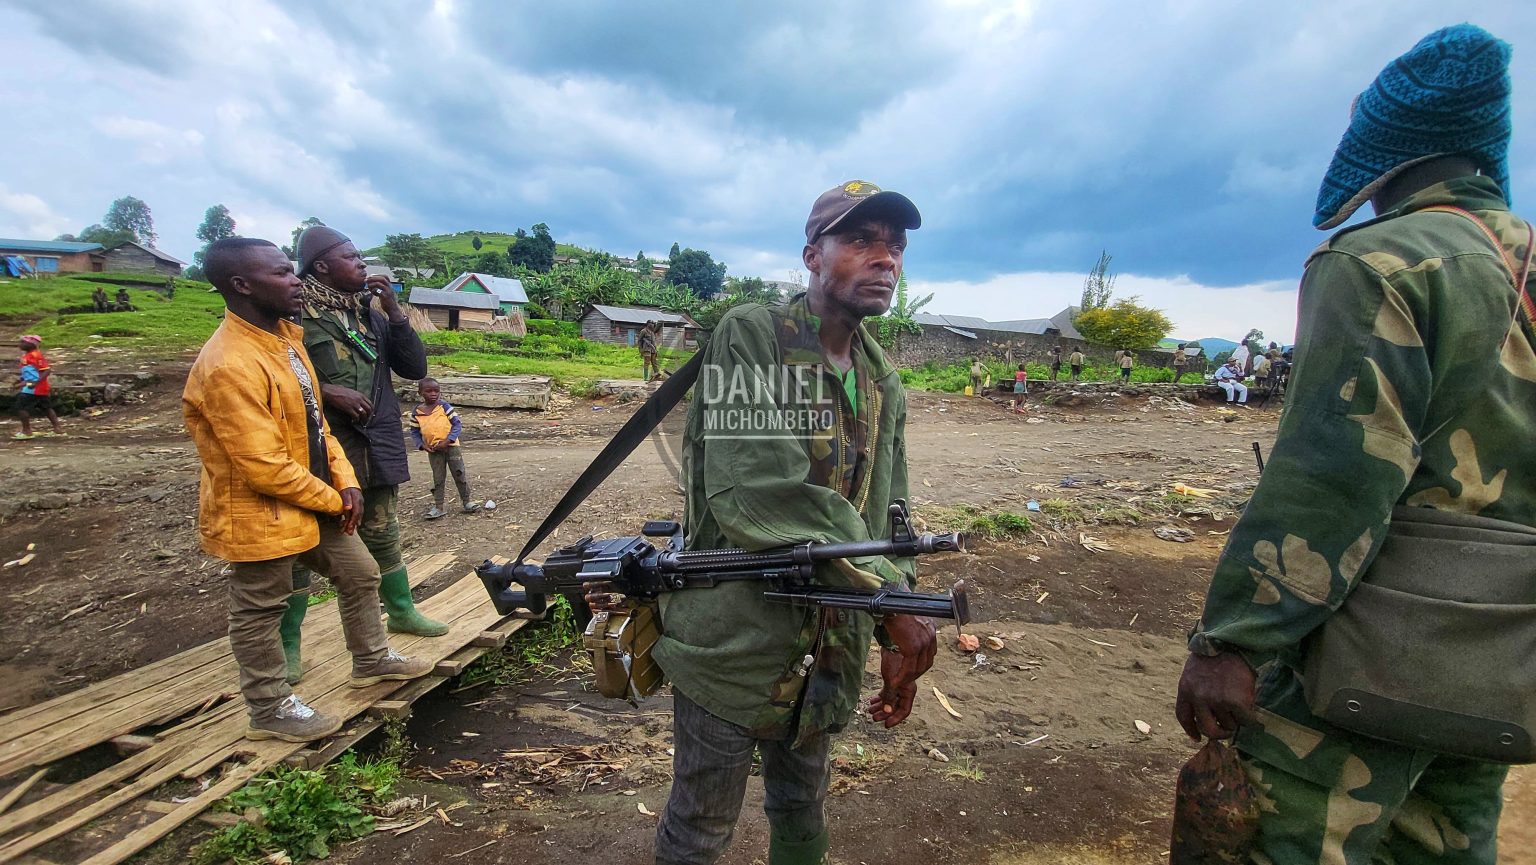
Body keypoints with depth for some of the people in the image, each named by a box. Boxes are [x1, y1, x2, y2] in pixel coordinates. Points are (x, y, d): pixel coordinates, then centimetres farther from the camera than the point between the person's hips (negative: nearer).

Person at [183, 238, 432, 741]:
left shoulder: (285, 334, 3)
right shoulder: (228, 366, -26)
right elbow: (265, 468, -26)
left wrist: (345, 481, -1)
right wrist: (332, 500, -12)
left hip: (314, 500, 9)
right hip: (261, 514, -9)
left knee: (359, 573, 19)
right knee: (260, 612, 10)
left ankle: (371, 660, 40)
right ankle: (270, 710, 29)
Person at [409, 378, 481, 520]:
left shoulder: (444, 406, -6)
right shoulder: (416, 412, 1)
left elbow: (457, 424, -8)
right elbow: (414, 432, 8)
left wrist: (447, 441, -17)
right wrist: (422, 445, -9)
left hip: (451, 446, -2)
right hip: (433, 451, 2)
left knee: (460, 475, 4)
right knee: (438, 479, 8)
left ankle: (466, 501, 17)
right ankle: (438, 507, 14)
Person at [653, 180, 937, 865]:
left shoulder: (884, 383, 6)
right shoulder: (752, 336, -16)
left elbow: (885, 521, 10)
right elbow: (756, 494, -28)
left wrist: (896, 640, 1)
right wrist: (895, 599, -23)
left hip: (828, 652, 6)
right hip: (732, 646, -6)